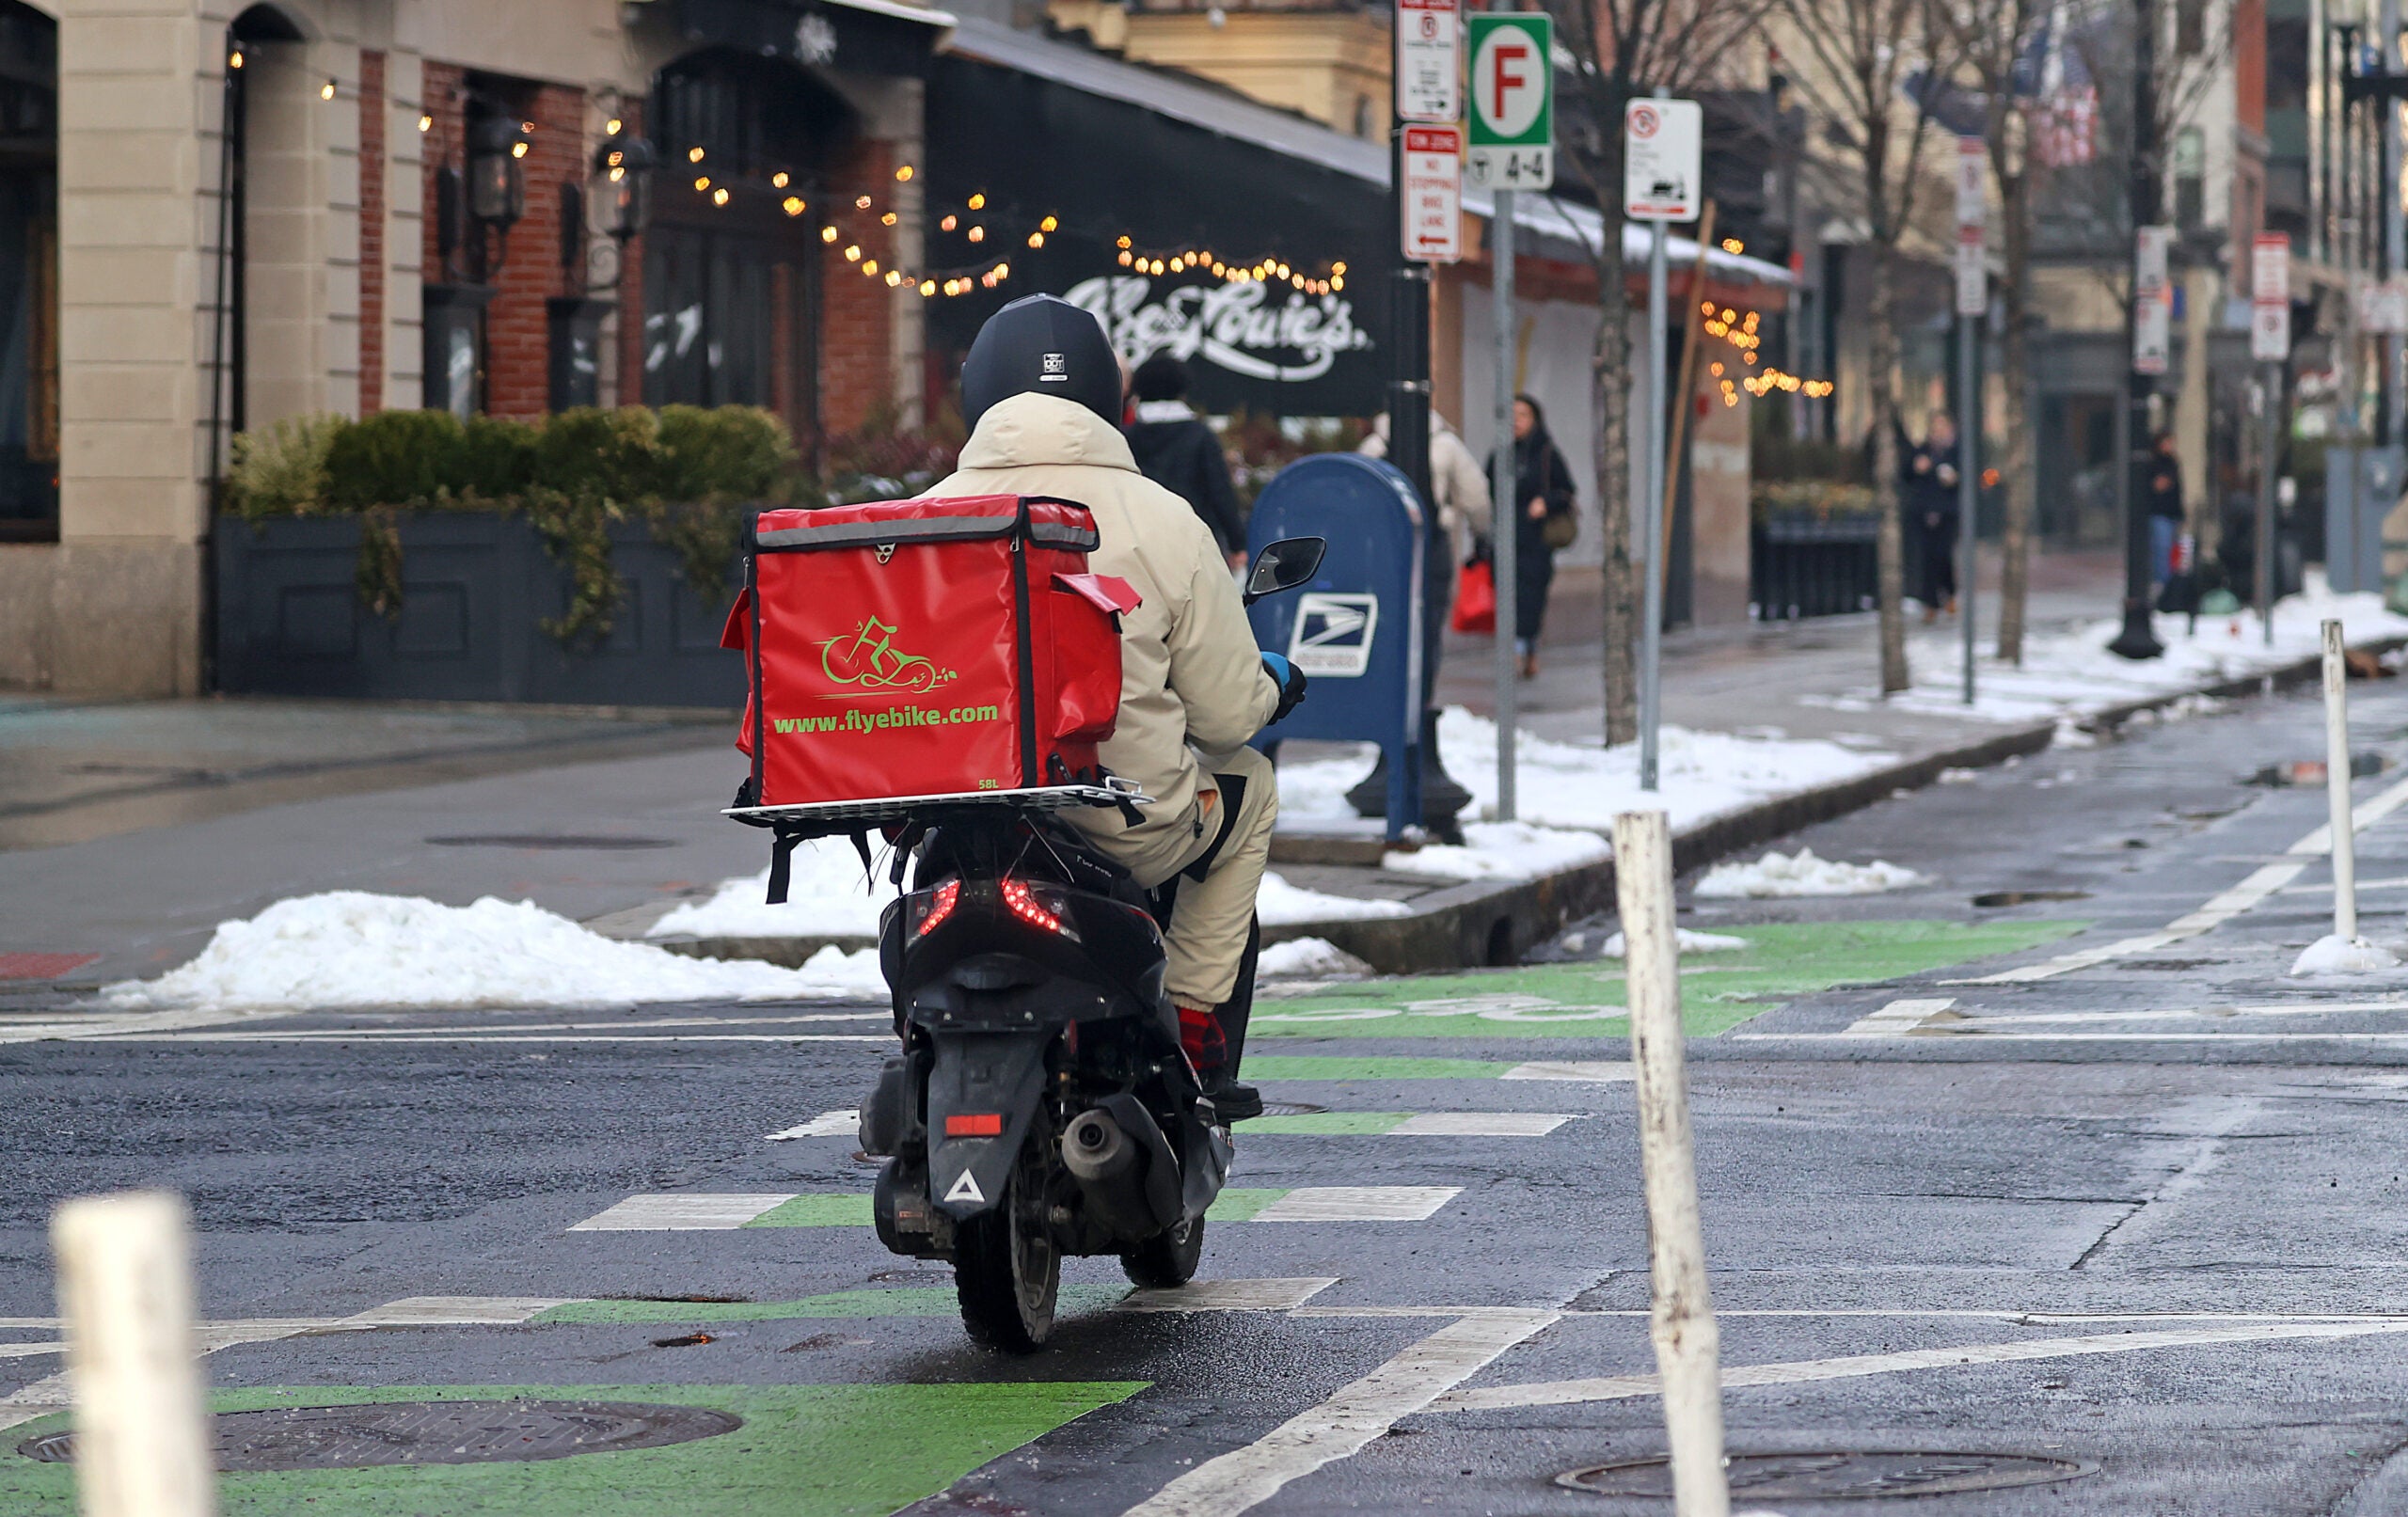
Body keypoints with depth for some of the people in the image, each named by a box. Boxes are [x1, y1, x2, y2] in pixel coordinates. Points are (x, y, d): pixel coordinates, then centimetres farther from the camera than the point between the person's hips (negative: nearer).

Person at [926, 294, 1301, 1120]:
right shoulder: (1163, 523, -8)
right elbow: (1226, 715, -3)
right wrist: (1275, 681, 21)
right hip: (1129, 830, -3)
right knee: (1249, 784, 29)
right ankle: (1194, 1030, 21)